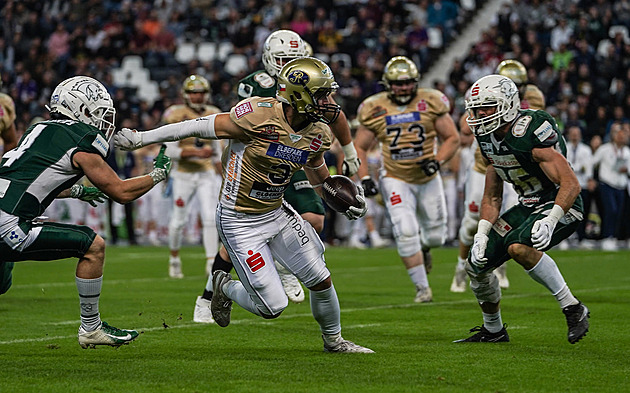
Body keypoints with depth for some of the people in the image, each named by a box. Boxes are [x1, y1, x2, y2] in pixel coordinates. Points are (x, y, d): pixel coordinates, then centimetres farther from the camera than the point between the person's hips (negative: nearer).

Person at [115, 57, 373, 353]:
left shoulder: (317, 135, -3)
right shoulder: (260, 116, -26)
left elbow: (319, 176, 17)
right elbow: (201, 127, -17)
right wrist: (141, 138, -11)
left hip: (276, 214, 7)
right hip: (240, 223, -7)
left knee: (321, 280, 6)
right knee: (272, 307, -7)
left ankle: (334, 340, 33)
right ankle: (224, 288, 25)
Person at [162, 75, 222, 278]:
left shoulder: (212, 115, 7)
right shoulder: (177, 116, -8)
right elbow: (170, 150, -14)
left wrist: (219, 174, 17)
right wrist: (197, 153, -23)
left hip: (207, 174, 3)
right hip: (184, 175, -3)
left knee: (211, 218, -9)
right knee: (179, 220, 4)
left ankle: (212, 262, -8)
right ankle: (174, 258, 26)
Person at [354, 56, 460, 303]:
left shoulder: (431, 103, -7)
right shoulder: (375, 109, -6)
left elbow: (452, 138, -1)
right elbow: (359, 147, 3)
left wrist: (437, 161, -18)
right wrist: (364, 178, -10)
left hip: (428, 179, 1)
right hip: (395, 179, -1)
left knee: (435, 235, 9)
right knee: (406, 233, -16)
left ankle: (423, 248, 48)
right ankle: (422, 288, -4)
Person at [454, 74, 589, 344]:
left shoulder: (531, 136, -26)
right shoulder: (489, 140, 1)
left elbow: (571, 184, -30)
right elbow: (492, 197, 11)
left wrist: (551, 220, -42)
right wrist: (482, 234, -2)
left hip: (560, 206, -9)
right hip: (528, 206, 9)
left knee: (518, 246, -36)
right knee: (476, 266, 6)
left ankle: (573, 309, -24)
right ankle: (493, 330, 30)